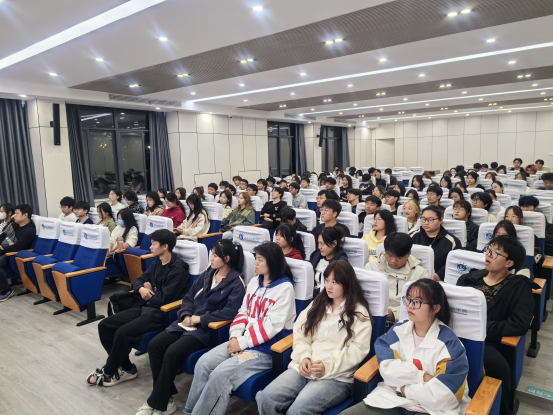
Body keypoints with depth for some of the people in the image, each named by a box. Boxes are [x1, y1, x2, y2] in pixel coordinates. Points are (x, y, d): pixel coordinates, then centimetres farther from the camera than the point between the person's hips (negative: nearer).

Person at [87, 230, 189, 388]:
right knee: (104, 325, 1)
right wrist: (141, 289, -6)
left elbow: (164, 299, -19)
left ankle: (108, 372, 3)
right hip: (144, 306, 9)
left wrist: (149, 292, -1)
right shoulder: (157, 262, 12)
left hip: (160, 313, -9)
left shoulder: (178, 269, -16)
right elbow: (139, 280, 18)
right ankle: (126, 368, 6)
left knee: (123, 333, -25)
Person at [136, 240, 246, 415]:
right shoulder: (207, 274, 12)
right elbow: (189, 297, 14)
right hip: (188, 322, 7)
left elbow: (230, 311, -20)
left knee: (172, 353, -25)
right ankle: (166, 396, -2)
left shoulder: (236, 283, -9)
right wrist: (187, 315, -6)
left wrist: (200, 318, -17)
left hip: (208, 329, -7)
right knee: (154, 345, -12)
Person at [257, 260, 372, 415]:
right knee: (265, 399, -18)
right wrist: (304, 357, -6)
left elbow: (357, 350, -7)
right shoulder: (318, 304, 16)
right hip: (304, 369, 5)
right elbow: (301, 335, 13)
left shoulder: (359, 313, 1)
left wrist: (328, 366, -17)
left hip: (337, 377, -4)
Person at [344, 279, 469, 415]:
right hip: (392, 399, 4)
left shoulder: (449, 343, -7)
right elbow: (387, 368, -7)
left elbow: (443, 395, -14)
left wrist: (402, 388, -5)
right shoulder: (398, 330, 4)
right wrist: (422, 377, -14)